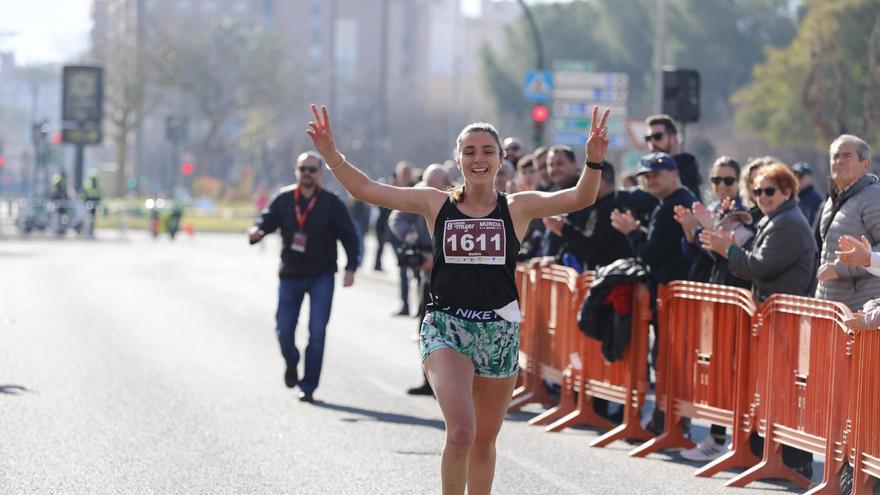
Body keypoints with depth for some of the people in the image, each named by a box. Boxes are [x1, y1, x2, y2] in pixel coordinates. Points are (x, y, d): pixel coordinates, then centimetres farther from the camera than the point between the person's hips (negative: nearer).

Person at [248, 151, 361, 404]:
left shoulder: (332, 203, -3)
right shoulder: (283, 199, 1)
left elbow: (349, 236, -1)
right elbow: (266, 221, -5)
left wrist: (350, 267, -11)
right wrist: (256, 231, -29)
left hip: (321, 276, -2)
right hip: (290, 275, 2)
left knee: (317, 331, -9)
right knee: (284, 330, 2)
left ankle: (308, 387, -1)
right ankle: (292, 364, 35)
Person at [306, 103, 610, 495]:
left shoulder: (518, 207, 2)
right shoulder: (437, 204, 3)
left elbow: (579, 198, -11)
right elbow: (366, 190, 0)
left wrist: (593, 163, -30)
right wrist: (332, 155, -13)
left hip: (500, 333, 2)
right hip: (445, 330, -1)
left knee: (484, 442, 12)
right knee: (460, 432, -20)